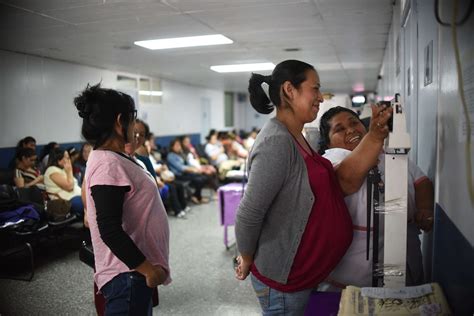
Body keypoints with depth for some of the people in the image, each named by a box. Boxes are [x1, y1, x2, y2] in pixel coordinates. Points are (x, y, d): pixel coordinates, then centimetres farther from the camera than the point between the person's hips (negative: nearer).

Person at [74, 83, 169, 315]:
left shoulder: (113, 159, 9)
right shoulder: (108, 164, -22)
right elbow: (110, 230, -27)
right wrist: (147, 268, -21)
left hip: (132, 270, 10)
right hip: (128, 273, -10)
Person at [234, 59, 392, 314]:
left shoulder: (296, 138, 5)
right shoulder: (277, 142, -25)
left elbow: (345, 182, 1)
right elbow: (248, 215, -25)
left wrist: (375, 137, -5)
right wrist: (247, 260, -10)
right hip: (282, 283, -9)